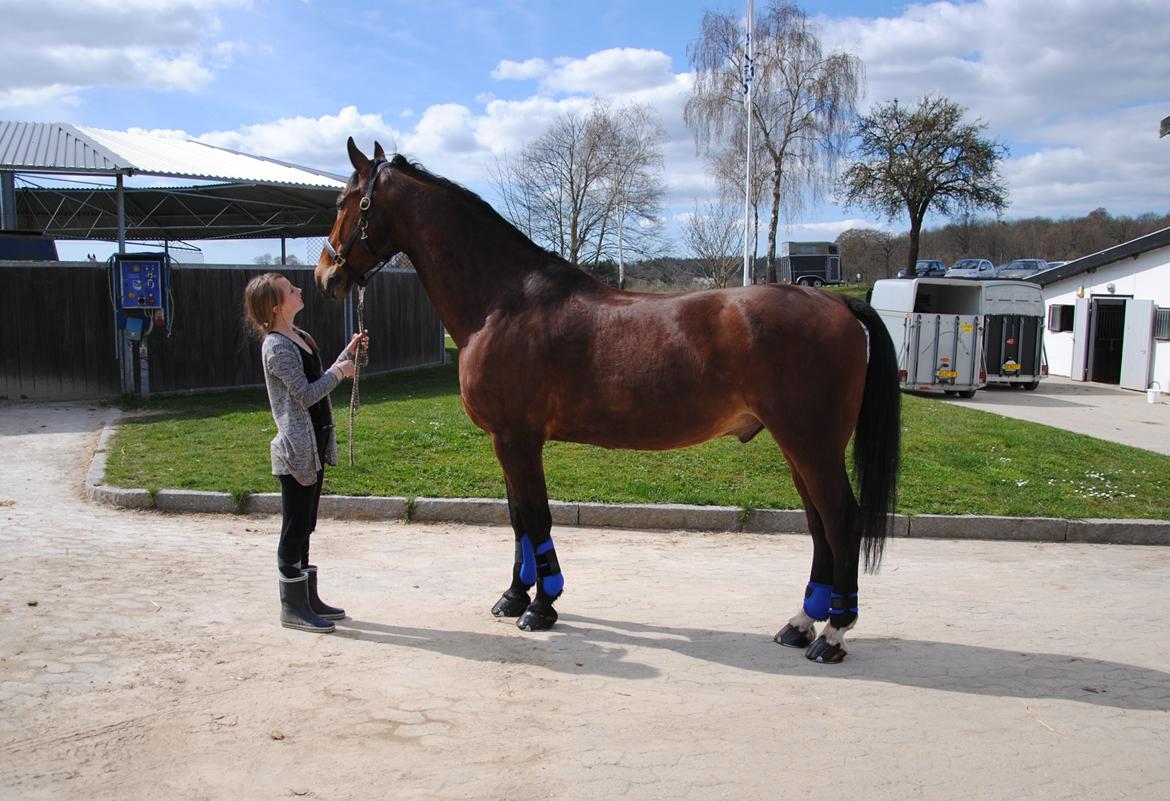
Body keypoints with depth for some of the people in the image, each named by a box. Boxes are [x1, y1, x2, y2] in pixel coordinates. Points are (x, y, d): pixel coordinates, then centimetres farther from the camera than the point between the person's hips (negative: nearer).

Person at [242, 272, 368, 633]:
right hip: (297, 449, -9)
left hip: (314, 445, 9)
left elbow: (318, 381, 19)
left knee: (304, 527, 15)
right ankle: (292, 608, 9)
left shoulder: (298, 338, 12)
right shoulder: (277, 346, -17)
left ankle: (308, 599, 25)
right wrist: (339, 371, -10)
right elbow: (306, 394, -21)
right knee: (295, 528, -1)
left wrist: (348, 354, 12)